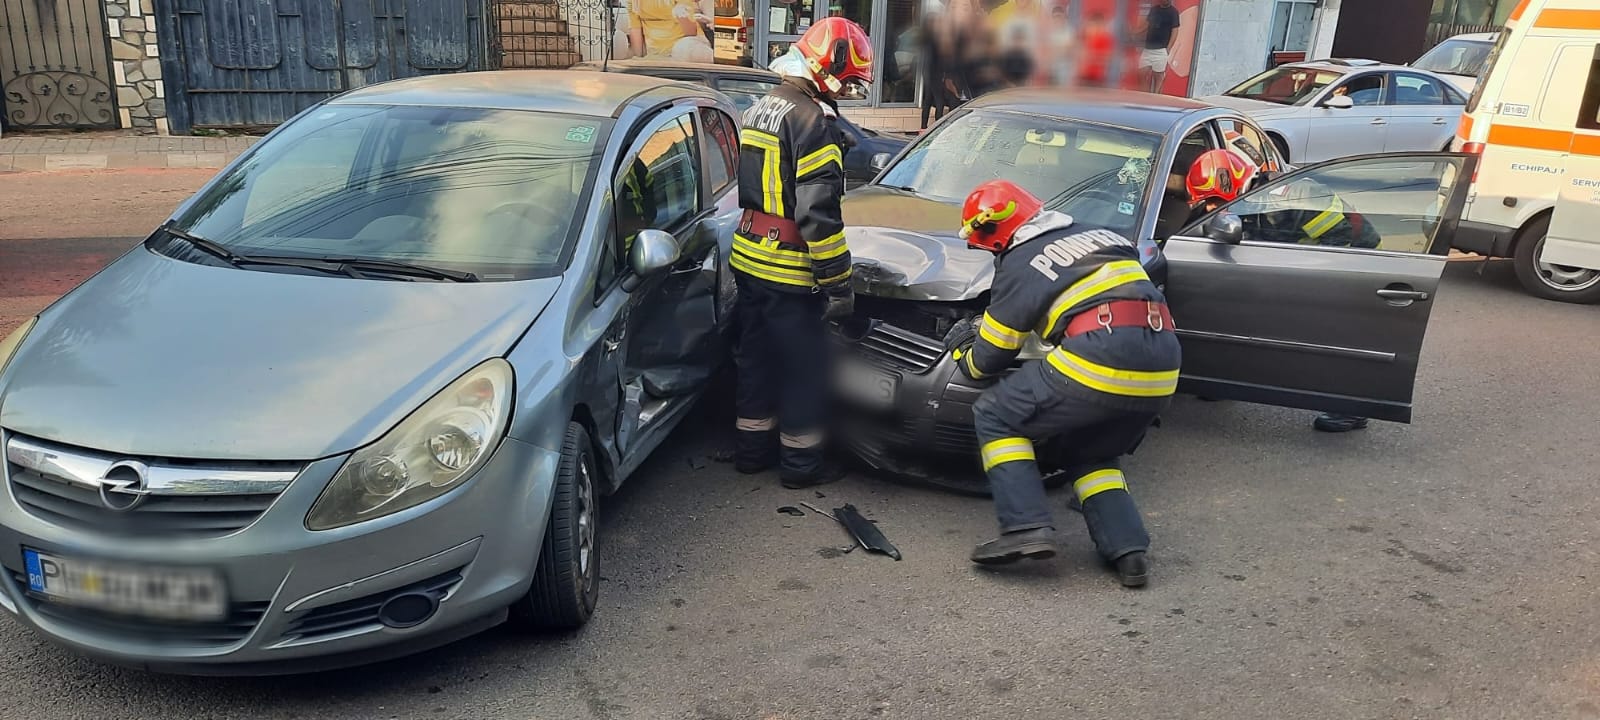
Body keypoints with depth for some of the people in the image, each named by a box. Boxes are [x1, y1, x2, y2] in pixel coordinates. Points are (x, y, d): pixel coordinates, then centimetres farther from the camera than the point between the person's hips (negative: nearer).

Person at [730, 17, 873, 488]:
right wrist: (836, 282, -18)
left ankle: (752, 448, 29)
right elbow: (818, 213, -22)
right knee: (803, 368, 4)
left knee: (756, 357, 18)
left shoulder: (760, 109, 12)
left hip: (749, 260, 9)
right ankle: (800, 462, 15)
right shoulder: (813, 121, -18)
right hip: (790, 273, -9)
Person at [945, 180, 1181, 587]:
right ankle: (1128, 550, 12)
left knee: (995, 417, 9)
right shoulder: (1099, 235, 24)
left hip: (1098, 367, -7)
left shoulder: (1019, 266, 5)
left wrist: (959, 352, 34)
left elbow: (988, 360, 11)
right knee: (1089, 453, 28)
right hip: (1161, 375, 7)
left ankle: (1027, 528, -3)